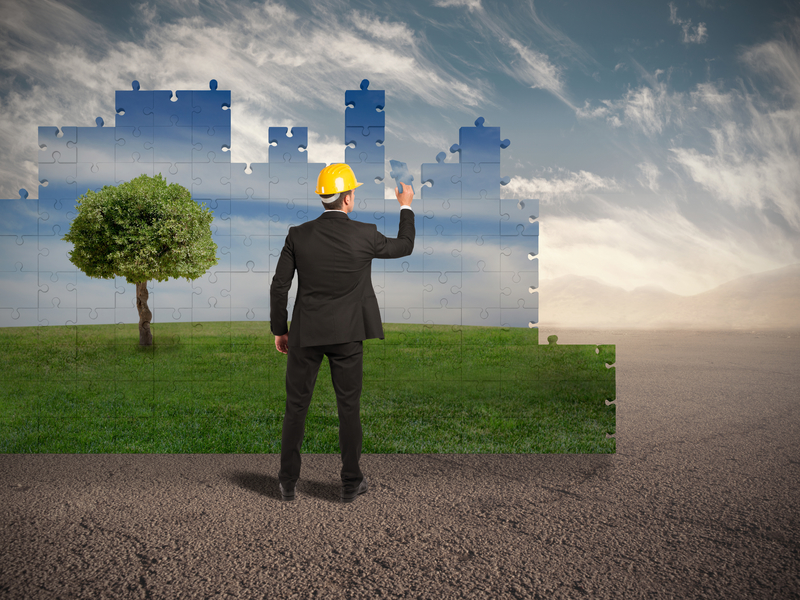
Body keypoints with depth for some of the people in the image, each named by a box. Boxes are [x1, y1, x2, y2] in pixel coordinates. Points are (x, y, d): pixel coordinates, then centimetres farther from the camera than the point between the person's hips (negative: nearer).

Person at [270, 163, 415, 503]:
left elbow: (279, 286, -2)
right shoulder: (364, 235, -9)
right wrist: (406, 207, 23)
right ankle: (351, 482, 19)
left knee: (296, 407, 12)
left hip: (305, 334, 1)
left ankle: (288, 482, 22)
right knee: (349, 407, 10)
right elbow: (404, 246, 9)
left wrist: (278, 330, 9)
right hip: (347, 335, -1)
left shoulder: (298, 235, -4)